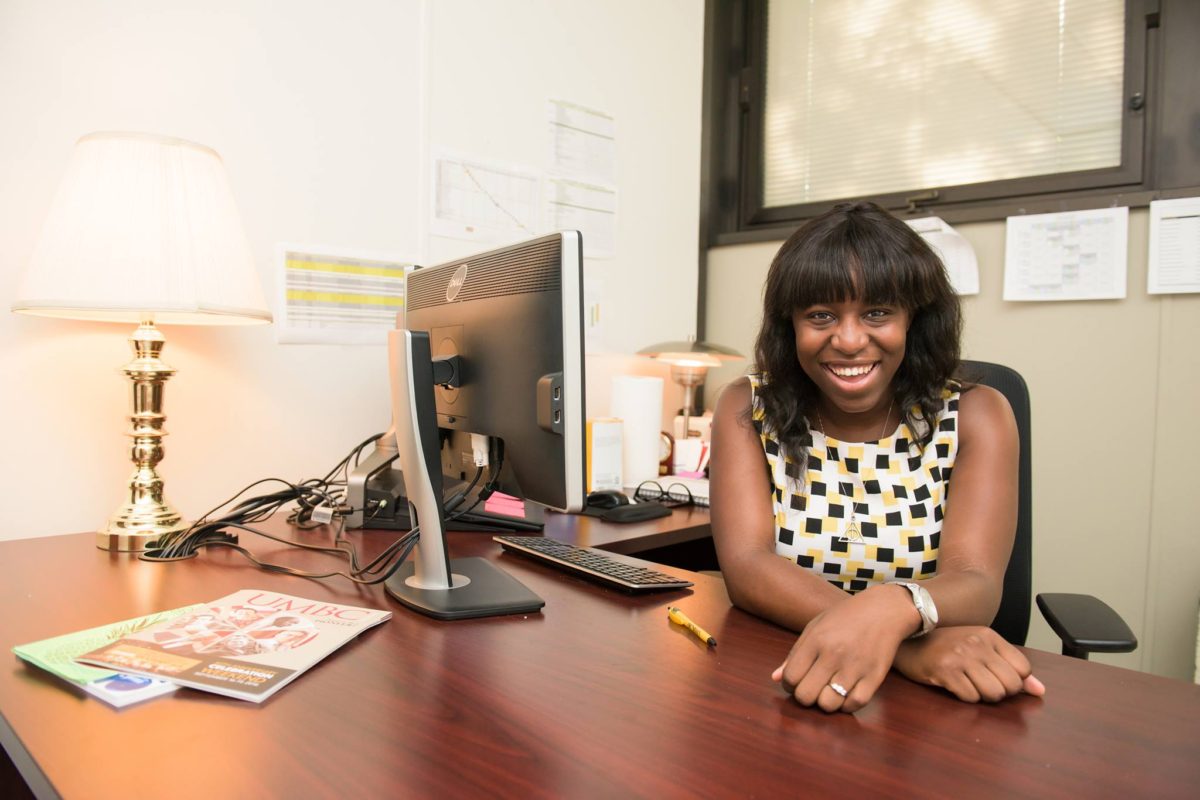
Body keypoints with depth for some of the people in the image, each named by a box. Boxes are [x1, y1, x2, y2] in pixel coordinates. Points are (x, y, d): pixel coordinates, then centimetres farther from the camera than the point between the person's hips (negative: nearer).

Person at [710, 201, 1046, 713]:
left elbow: (975, 584, -16)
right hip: (777, 685, 0)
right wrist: (899, 640, -30)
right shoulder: (749, 410, -3)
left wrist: (892, 608, -38)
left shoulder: (974, 418, -3)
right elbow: (745, 567, -16)